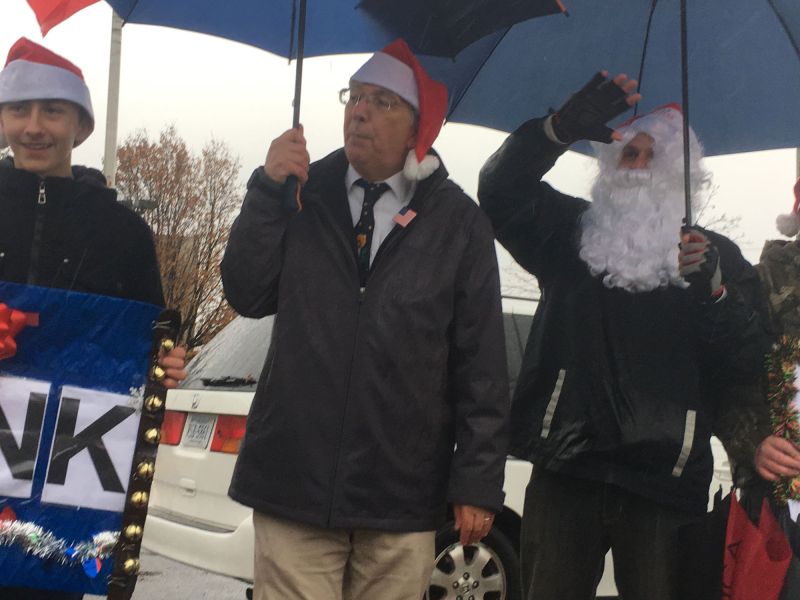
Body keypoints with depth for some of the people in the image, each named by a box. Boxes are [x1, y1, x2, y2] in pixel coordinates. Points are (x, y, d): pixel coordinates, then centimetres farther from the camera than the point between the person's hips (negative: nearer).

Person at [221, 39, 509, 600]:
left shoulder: (460, 223, 0)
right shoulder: (306, 194, 6)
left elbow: (481, 364, 0)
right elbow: (249, 295, 1)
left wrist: (478, 481, -2)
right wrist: (267, 190, -9)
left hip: (402, 496, 0)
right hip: (294, 483, 1)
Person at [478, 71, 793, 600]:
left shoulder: (717, 255, 11)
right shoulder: (573, 230, 14)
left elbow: (750, 360, 1)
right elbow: (501, 190, -2)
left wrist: (713, 291, -17)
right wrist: (561, 129, -16)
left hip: (665, 484, 0)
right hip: (566, 473, 1)